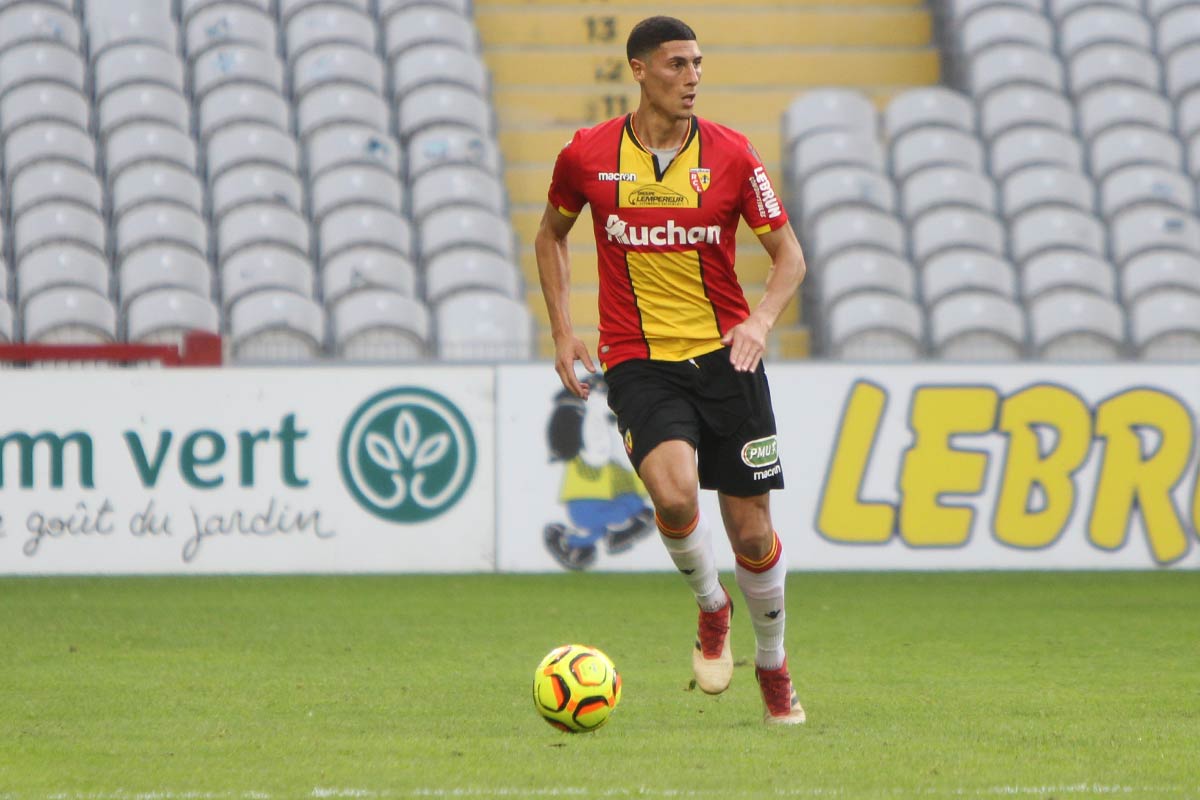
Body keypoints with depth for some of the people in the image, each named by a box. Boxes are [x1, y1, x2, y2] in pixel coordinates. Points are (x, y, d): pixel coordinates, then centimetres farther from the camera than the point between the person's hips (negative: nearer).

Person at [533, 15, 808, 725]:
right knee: (675, 492, -28)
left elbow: (789, 255, 2)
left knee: (752, 531, 2)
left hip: (725, 354, 1)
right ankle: (711, 608, 3)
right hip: (639, 364, -1)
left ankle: (773, 666, 27)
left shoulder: (731, 155, -4)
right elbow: (552, 233, 16)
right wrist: (563, 329, 6)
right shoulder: (588, 155, -3)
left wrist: (761, 320, -18)